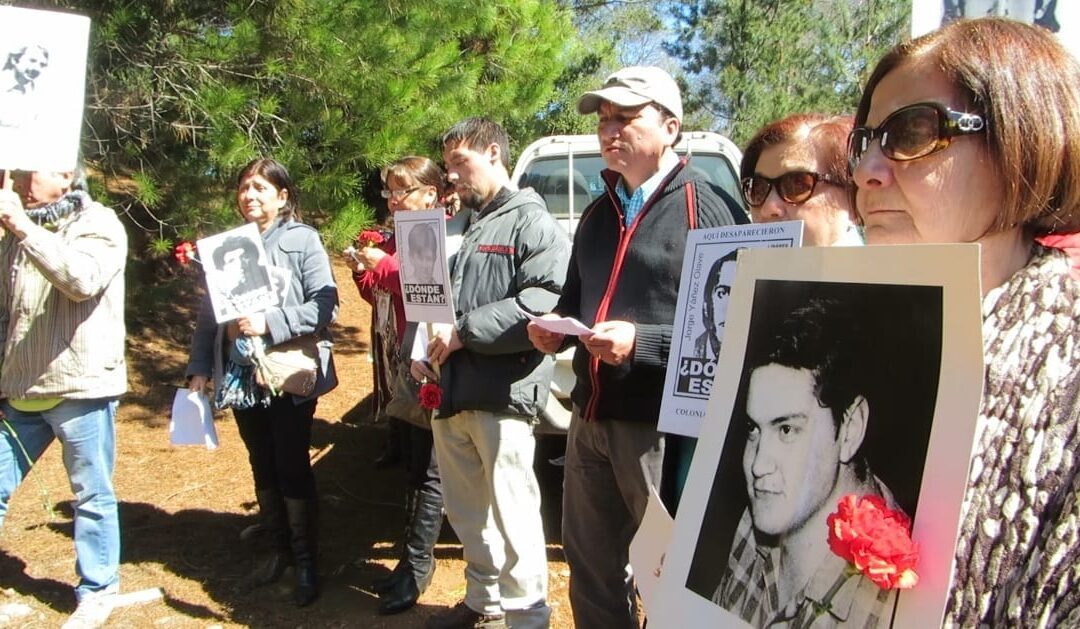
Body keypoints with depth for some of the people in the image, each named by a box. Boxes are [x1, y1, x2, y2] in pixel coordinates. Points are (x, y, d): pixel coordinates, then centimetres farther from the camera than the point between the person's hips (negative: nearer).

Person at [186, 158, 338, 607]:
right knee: (262, 468, 14)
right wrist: (199, 368, 4)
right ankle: (279, 550, 31)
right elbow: (208, 314, 10)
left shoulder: (302, 240, -6)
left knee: (292, 468, 2)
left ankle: (305, 560, 18)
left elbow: (325, 305, -15)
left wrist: (269, 324, -22)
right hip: (242, 375, 5)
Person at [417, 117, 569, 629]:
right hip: (452, 393, 8)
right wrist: (425, 349, 8)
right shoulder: (462, 229, 21)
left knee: (512, 514, -1)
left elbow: (546, 303, -20)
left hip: (503, 393, -8)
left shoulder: (531, 222, -5)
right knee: (465, 511, 18)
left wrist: (464, 332, -19)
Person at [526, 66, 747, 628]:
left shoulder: (707, 208, -10)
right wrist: (555, 329, 4)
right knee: (590, 566, 20)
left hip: (663, 426, -7)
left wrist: (641, 343, -24)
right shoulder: (598, 213, 15)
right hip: (590, 417, 8)